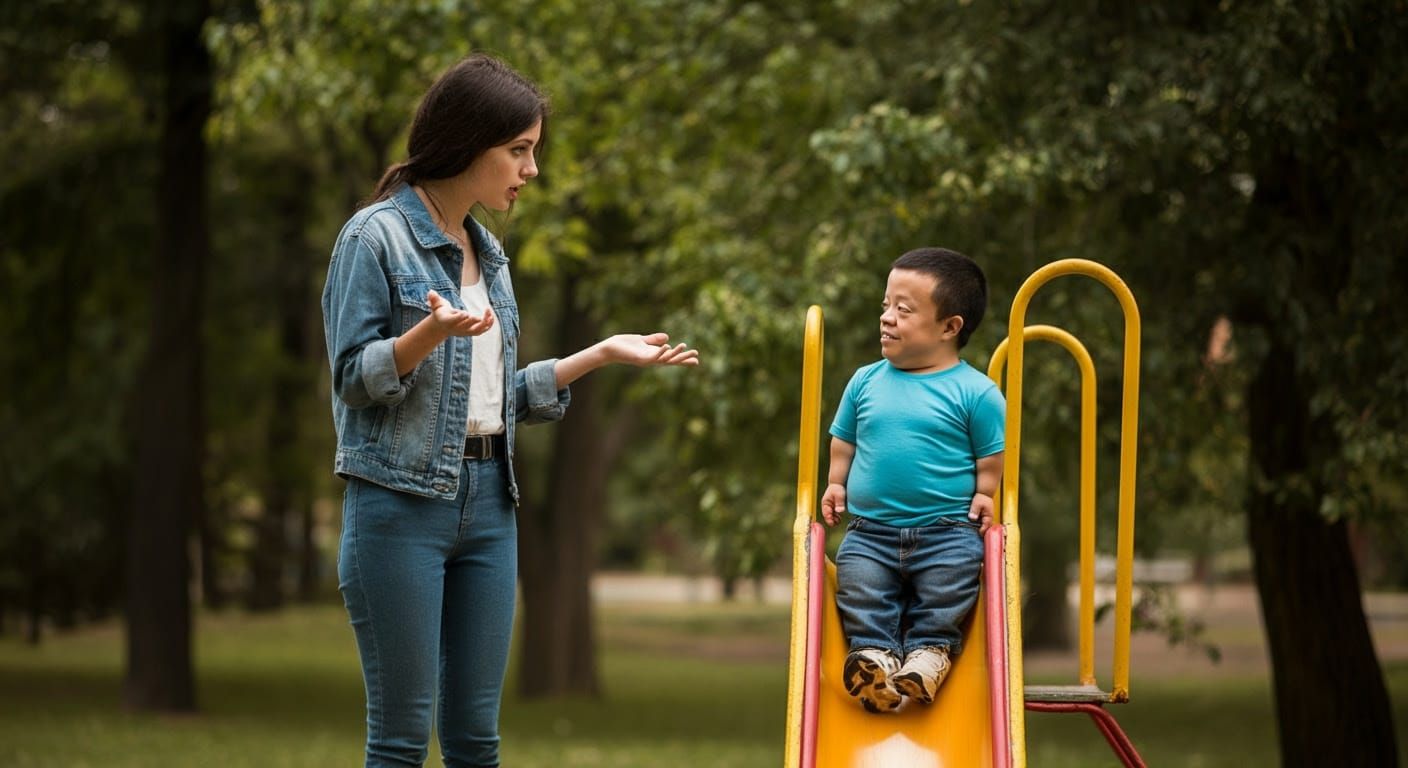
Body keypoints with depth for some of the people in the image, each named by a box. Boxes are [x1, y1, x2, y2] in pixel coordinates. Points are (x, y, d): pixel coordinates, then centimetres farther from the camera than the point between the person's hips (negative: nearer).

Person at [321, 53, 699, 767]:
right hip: (400, 502, -7)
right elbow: (352, 377, -10)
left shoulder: (488, 253, 15)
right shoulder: (375, 236, -6)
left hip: (487, 503, 7)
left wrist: (604, 352, 15)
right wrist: (431, 333, -26)